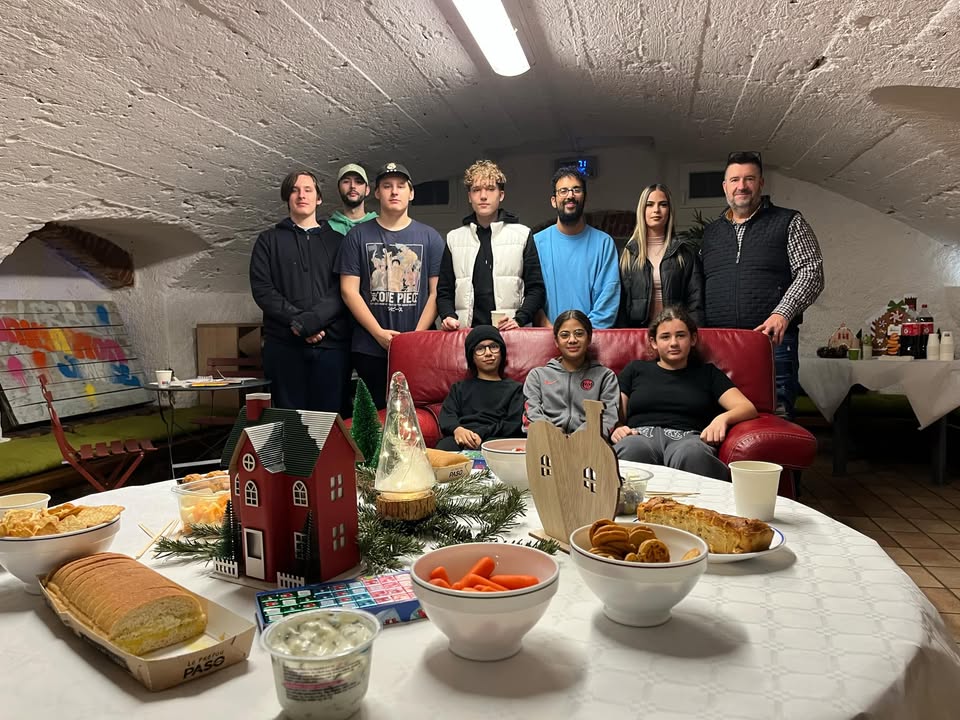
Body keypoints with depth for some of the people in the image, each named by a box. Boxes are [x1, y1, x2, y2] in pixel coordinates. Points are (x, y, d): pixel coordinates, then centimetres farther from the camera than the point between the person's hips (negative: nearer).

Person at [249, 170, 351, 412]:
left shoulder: (337, 240, 13)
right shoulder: (269, 240, 15)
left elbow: (343, 290, -1)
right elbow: (261, 289, 2)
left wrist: (312, 320, -16)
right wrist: (295, 320, -13)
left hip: (331, 343, 0)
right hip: (284, 345, 0)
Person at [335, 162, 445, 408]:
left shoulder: (430, 237, 8)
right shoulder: (358, 236, 7)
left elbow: (436, 292, 3)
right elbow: (349, 290, 1)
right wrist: (379, 333, -9)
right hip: (370, 350, 0)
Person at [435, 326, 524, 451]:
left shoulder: (514, 388, 23)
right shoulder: (460, 387, 29)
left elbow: (514, 424, 7)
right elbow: (447, 415, 12)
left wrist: (481, 434, -10)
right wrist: (457, 429, -14)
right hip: (462, 440, 1)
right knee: (445, 446, -37)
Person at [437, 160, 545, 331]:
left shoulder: (522, 235, 10)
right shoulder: (454, 238, 16)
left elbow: (536, 289, 6)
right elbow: (444, 291, 16)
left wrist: (519, 319, -9)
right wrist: (448, 316, -3)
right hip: (465, 334, 1)